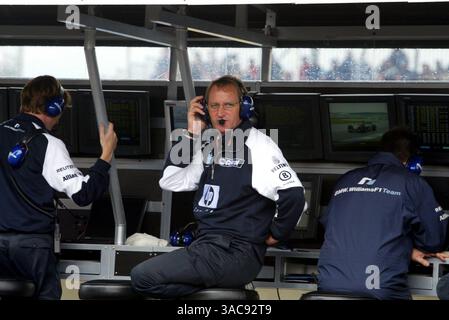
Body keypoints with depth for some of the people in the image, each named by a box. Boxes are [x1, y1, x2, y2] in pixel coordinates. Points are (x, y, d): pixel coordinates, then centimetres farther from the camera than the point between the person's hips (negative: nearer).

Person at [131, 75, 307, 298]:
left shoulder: (257, 146, -10)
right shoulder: (209, 146, 15)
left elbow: (293, 195, -20)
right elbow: (170, 182, 10)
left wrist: (276, 234, -7)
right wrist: (191, 135, 4)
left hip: (235, 254, -9)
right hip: (207, 245, 9)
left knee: (142, 277, -17)